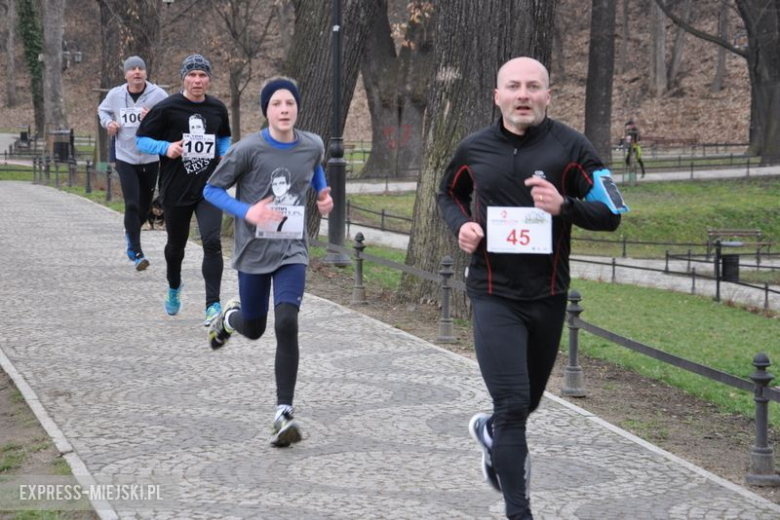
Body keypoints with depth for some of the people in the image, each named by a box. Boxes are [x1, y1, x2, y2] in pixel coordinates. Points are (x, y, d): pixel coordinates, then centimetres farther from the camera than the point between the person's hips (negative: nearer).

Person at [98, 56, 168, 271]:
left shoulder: (158, 95, -9)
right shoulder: (115, 95, -1)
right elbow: (103, 110, 19)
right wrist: (108, 122, -1)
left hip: (150, 158, 1)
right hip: (125, 158, -1)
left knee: (145, 205, 15)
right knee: (132, 205, -12)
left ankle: (131, 233, 46)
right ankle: (136, 253, -8)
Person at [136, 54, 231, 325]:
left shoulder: (217, 109, 4)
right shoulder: (167, 109, -7)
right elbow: (141, 139, -2)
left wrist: (226, 153, 1)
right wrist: (165, 148, -20)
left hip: (208, 189, 1)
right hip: (175, 189, -1)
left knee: (212, 243, -16)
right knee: (176, 244, 16)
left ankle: (213, 306, -14)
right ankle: (174, 288, 46)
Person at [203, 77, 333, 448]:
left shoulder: (313, 146, -3)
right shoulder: (249, 149, -14)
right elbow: (212, 190, -6)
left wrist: (322, 195, 4)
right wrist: (247, 211, -22)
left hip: (292, 251, 1)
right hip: (253, 251, -1)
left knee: (286, 324, -17)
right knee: (254, 329, 14)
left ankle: (284, 413, -12)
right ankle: (230, 316, 54)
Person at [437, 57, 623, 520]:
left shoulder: (571, 147, -6)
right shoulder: (474, 149, 0)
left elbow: (610, 215, -6)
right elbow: (449, 194, 20)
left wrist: (564, 205, -24)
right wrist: (461, 224, -2)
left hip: (549, 295, 2)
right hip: (495, 295, -1)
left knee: (528, 400, 19)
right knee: (512, 404, -11)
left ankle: (491, 431, 54)